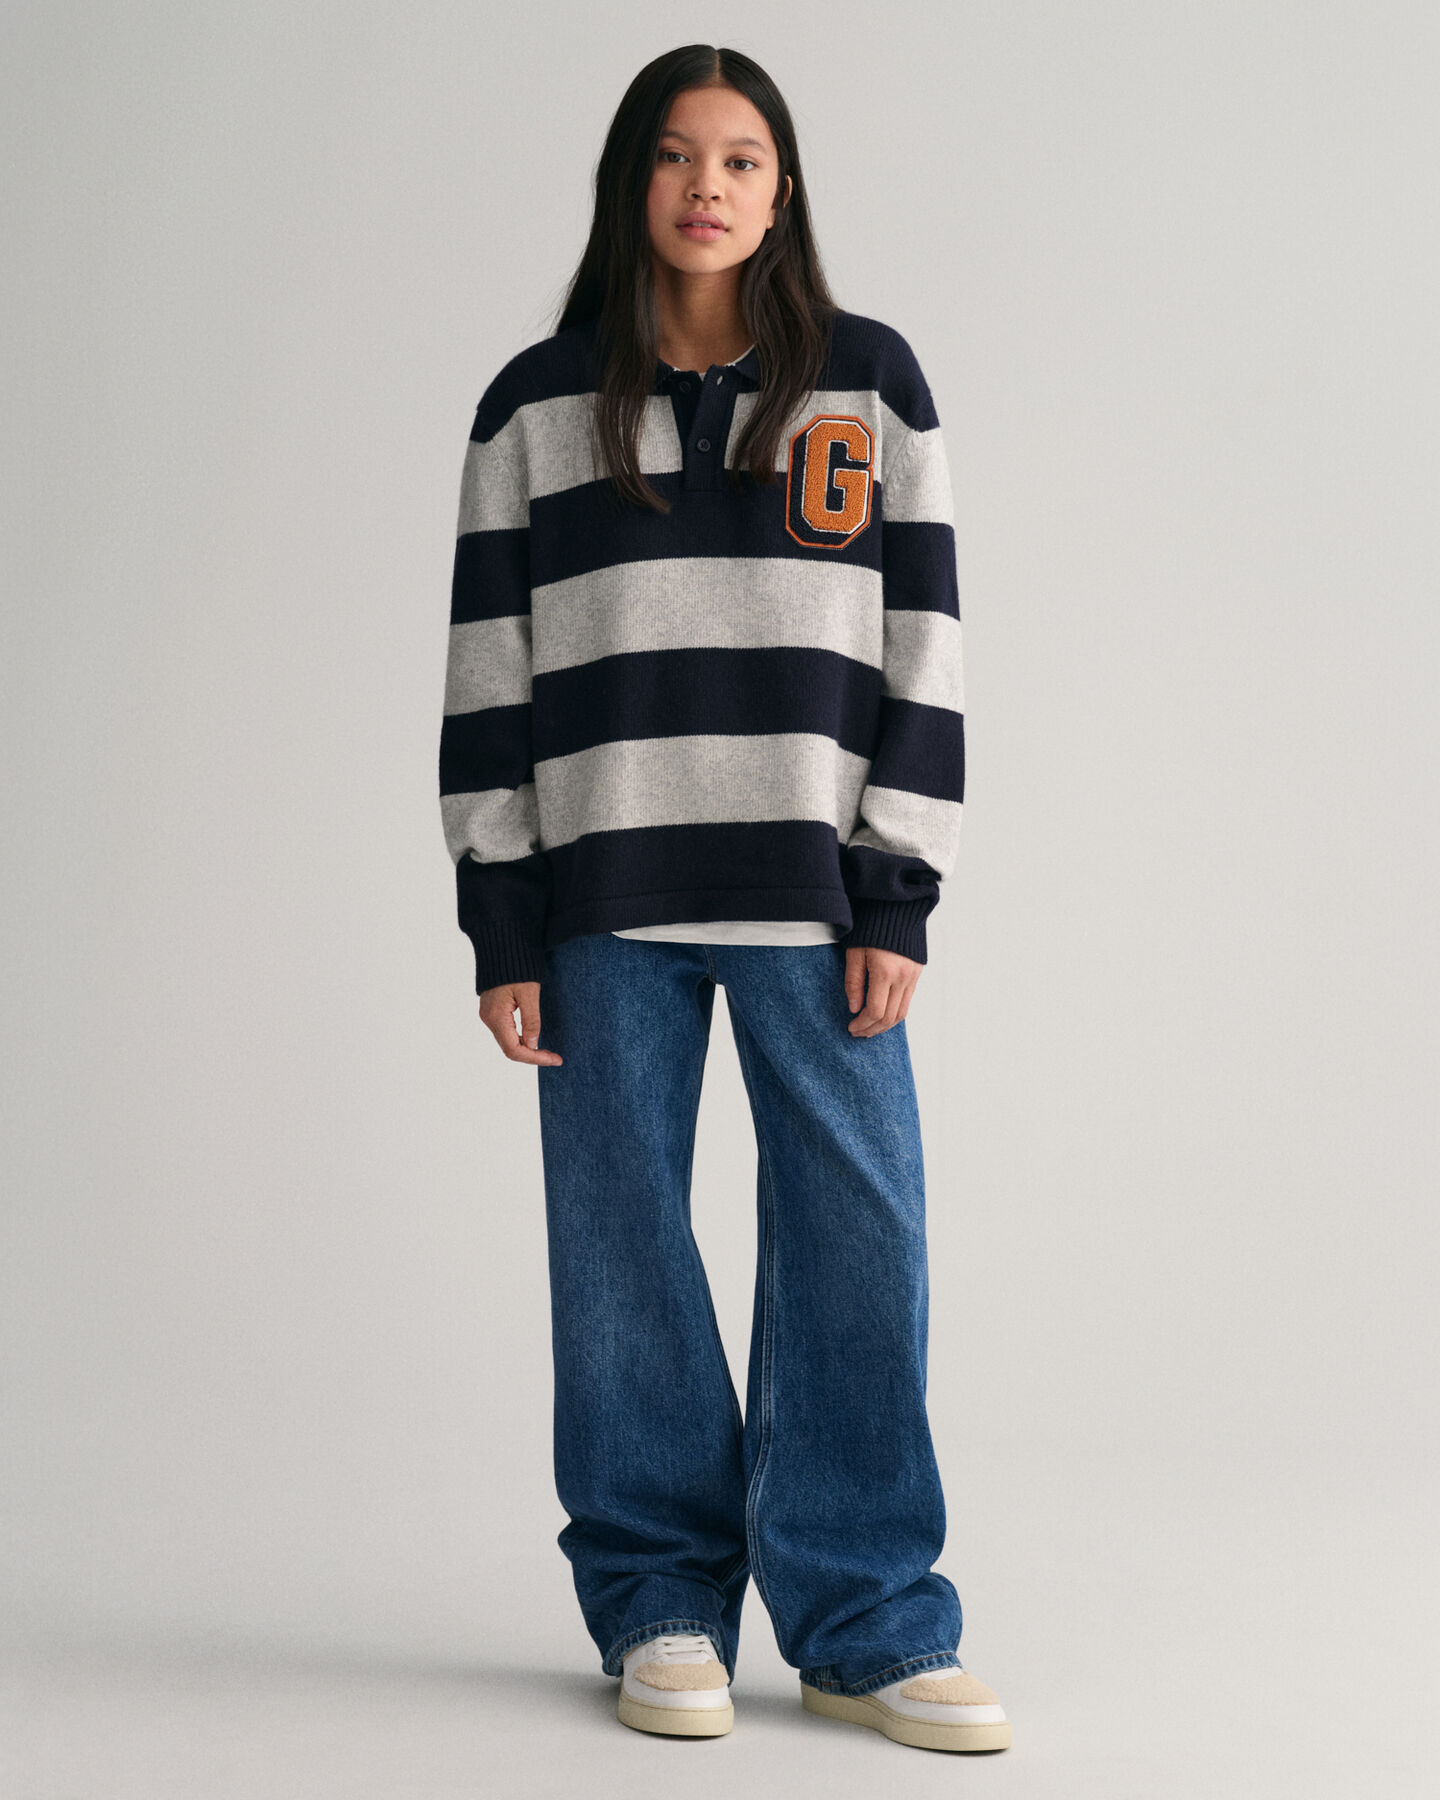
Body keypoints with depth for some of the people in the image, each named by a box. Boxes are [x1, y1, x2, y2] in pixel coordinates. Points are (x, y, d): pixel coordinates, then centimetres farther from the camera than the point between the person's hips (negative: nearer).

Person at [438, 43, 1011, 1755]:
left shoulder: (869, 381, 8)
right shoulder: (535, 406, 8)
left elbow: (920, 641, 5)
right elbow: (488, 670, 7)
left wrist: (896, 899, -3)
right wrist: (500, 925, 0)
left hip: (815, 887, 0)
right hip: (605, 897, 1)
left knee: (858, 1240, -3)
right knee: (623, 1251, 3)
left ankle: (863, 1624, 7)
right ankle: (659, 1609, 15)